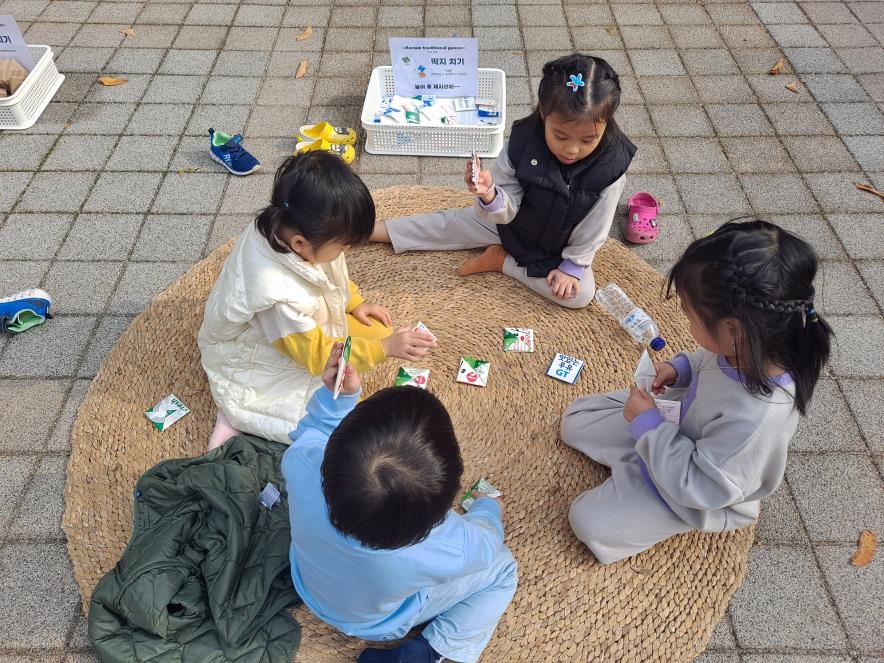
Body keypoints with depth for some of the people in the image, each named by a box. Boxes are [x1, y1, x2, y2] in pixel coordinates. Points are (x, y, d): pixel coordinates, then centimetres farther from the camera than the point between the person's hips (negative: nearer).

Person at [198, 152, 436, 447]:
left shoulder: (285, 226, -21)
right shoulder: (275, 293, -42)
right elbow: (316, 354, -27)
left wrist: (355, 302, 4)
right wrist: (384, 348, -26)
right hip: (257, 370, -8)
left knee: (376, 331, 2)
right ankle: (238, 416, -1)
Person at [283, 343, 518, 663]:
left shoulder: (302, 463, -41)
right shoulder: (447, 549, -44)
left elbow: (313, 430, -12)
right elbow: (483, 542, -15)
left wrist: (336, 394, -28)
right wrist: (489, 508, 5)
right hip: (375, 624, -3)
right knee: (502, 568, 10)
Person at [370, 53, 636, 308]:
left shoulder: (610, 169, -30)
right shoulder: (522, 142, -28)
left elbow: (594, 229, -16)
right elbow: (506, 209, -24)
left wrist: (572, 266, -12)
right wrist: (489, 194, -45)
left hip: (557, 246, -1)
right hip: (511, 222, 1)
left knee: (581, 294, -21)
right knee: (451, 223, 0)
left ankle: (503, 260, -10)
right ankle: (369, 229, 14)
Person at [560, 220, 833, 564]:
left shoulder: (756, 418, -44)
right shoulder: (754, 348, -23)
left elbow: (699, 487, -31)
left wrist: (649, 426, -26)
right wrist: (680, 370, -15)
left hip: (701, 497, -7)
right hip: (682, 428, 7)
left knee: (588, 520, -8)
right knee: (575, 419, 9)